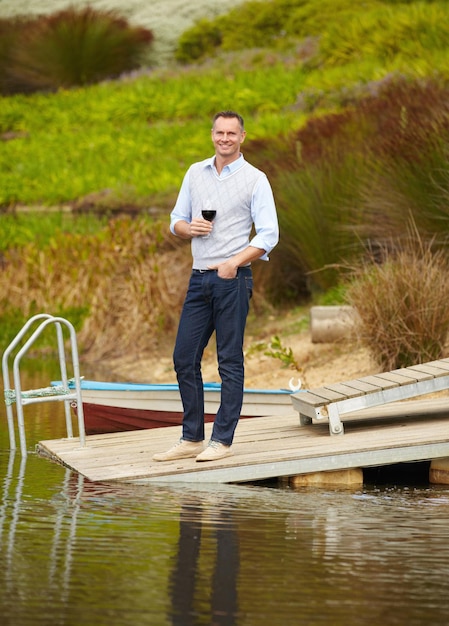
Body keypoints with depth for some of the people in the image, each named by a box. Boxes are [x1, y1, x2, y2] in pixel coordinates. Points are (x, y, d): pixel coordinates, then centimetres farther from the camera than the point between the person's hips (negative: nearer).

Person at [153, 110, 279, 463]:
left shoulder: (254, 180, -2)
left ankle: (222, 441, 2)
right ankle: (191, 438, 13)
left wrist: (234, 262, -18)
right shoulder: (195, 173, 13)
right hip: (199, 278, 5)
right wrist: (189, 228, -5)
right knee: (185, 358, 4)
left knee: (230, 361, -2)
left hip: (232, 279, -5)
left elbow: (268, 235, -7)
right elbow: (176, 221, 18)